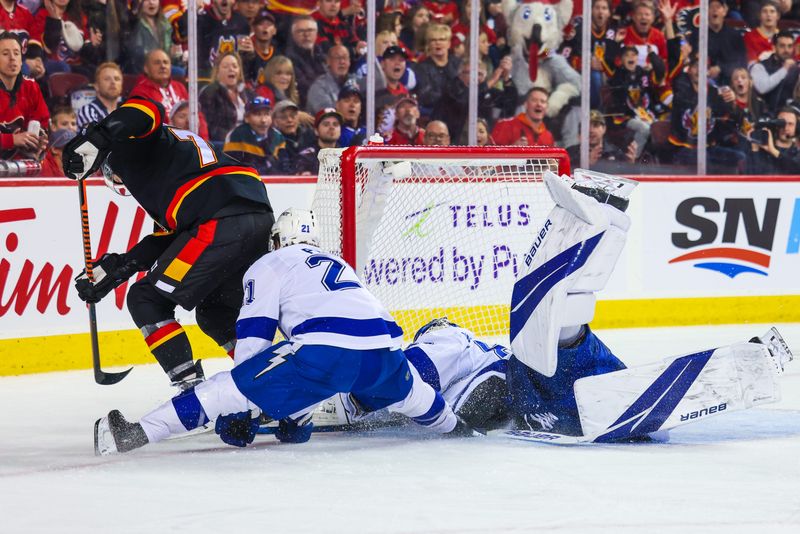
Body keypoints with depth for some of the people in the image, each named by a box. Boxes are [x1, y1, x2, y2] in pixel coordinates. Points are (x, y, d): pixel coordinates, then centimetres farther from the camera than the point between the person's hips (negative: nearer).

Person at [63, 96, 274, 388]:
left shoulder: (130, 144, 10)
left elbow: (146, 111, -17)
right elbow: (171, 234, 29)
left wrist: (92, 141, -25)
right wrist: (120, 266, 28)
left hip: (222, 223, -9)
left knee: (146, 300, 3)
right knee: (215, 313, 29)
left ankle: (191, 386, -6)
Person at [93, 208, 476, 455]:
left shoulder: (269, 266, 19)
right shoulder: (337, 264, 38)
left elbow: (253, 338, 8)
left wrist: (238, 410, 11)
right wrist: (299, 414, 48)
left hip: (328, 348, -6)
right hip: (384, 348, 6)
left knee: (228, 389, -5)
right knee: (405, 390, 40)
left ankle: (136, 434, -16)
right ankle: (452, 426, 64)